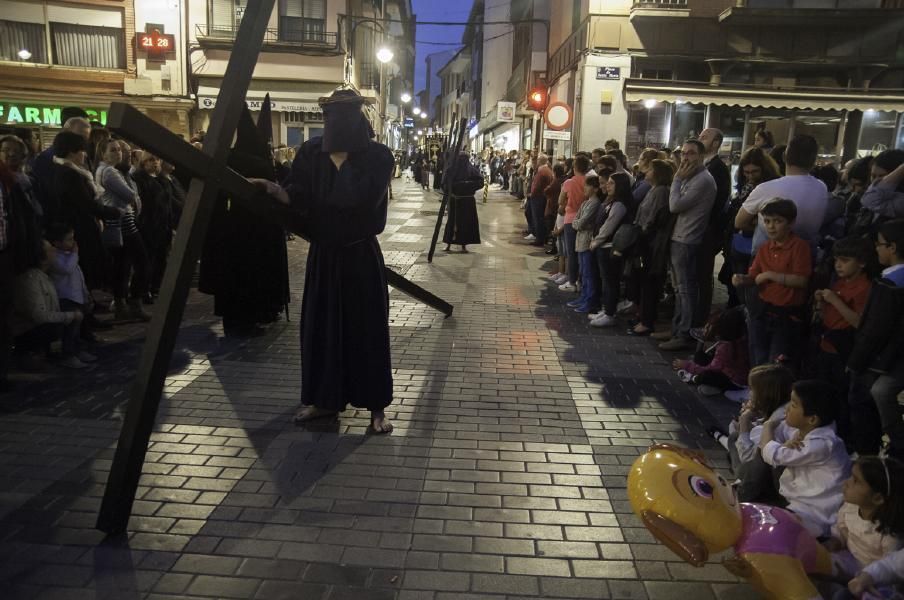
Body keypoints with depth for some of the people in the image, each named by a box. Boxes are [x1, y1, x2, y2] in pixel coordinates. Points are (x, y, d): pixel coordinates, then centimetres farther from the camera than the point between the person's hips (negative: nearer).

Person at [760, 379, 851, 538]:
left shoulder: (821, 444, -27)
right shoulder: (800, 430, 0)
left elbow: (772, 455, -20)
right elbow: (766, 449, 2)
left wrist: (768, 426, -1)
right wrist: (786, 445, -20)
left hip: (814, 517, -8)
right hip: (796, 502, 8)